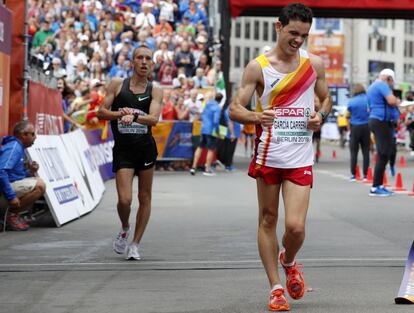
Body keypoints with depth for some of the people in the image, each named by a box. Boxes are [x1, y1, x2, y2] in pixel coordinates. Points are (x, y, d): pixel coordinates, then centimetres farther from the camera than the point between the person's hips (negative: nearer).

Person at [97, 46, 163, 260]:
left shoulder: (155, 91, 5)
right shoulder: (117, 84, 5)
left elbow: (154, 119, -11)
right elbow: (101, 112, 5)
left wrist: (134, 116, -28)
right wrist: (120, 114, -12)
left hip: (146, 148, 1)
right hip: (123, 149, -1)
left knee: (145, 198, 5)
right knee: (124, 199, -12)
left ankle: (135, 244, 18)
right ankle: (124, 230, 20)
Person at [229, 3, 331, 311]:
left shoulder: (315, 64, 6)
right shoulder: (258, 66, -2)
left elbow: (326, 99, 20)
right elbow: (234, 109, -3)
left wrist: (320, 116, -3)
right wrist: (255, 117, -24)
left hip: (301, 159, 1)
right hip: (268, 156, -1)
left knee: (295, 226, -8)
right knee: (268, 220, 6)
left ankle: (289, 262, 26)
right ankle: (276, 288, 18)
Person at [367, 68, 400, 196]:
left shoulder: (372, 86, 21)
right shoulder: (382, 85, -10)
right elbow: (391, 101, -23)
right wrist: (397, 101, 0)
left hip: (374, 119, 10)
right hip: (382, 121, -10)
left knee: (383, 154, 12)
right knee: (383, 155, -9)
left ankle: (379, 185, 14)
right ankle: (375, 187, -10)